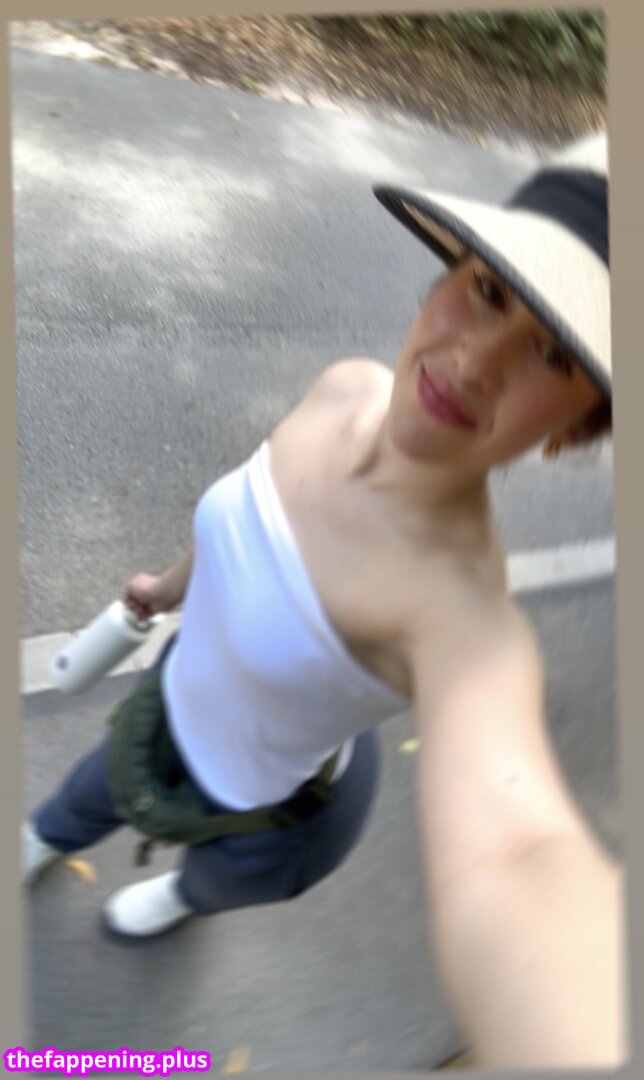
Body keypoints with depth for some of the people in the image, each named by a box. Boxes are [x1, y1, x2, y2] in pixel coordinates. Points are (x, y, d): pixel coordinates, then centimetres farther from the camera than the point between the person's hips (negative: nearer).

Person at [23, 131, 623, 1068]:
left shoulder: (465, 612, -43)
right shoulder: (349, 391, -24)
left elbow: (509, 867, -60)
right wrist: (173, 584, 13)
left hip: (264, 810, -4)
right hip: (185, 696, 4)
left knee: (217, 874, 36)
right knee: (104, 787, 39)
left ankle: (189, 898, 78)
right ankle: (46, 841, 79)